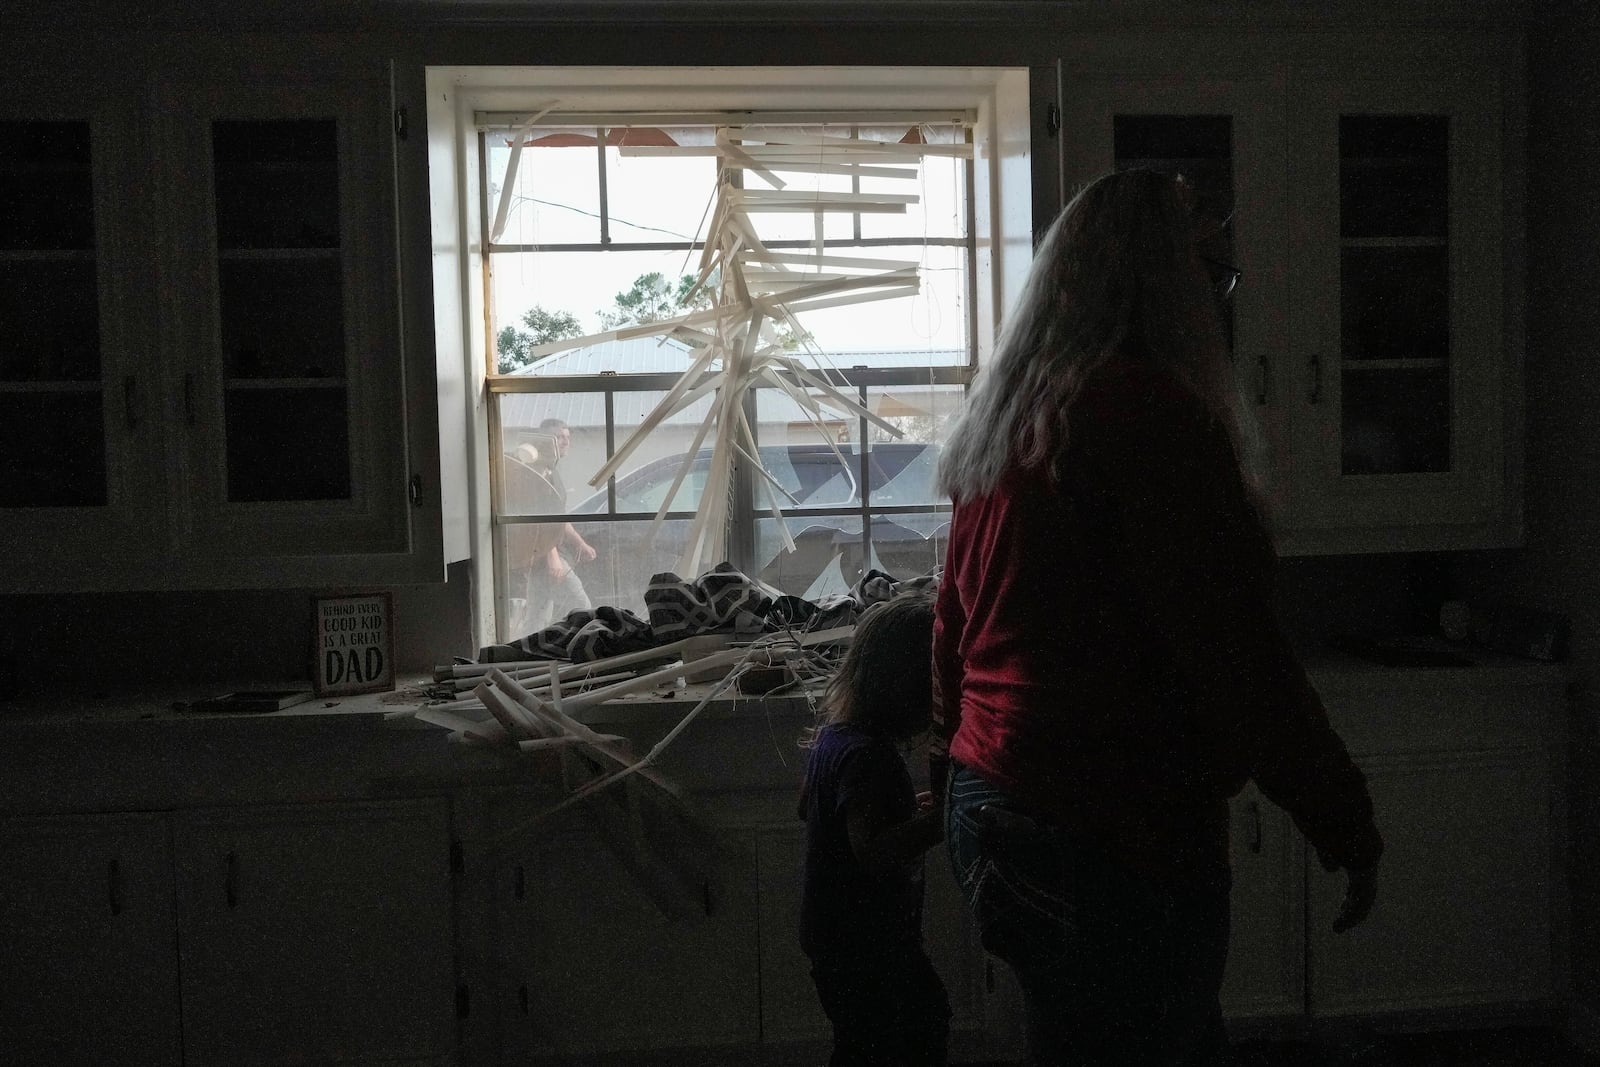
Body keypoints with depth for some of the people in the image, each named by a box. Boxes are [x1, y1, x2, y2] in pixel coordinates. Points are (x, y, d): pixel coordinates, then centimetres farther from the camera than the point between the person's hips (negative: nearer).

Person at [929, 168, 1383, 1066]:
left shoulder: (1004, 420, 11)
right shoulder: (1151, 411, -16)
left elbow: (956, 630, 18)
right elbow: (1233, 649, -19)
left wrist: (955, 777, 28)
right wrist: (1346, 824, -10)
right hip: (1113, 836, -9)